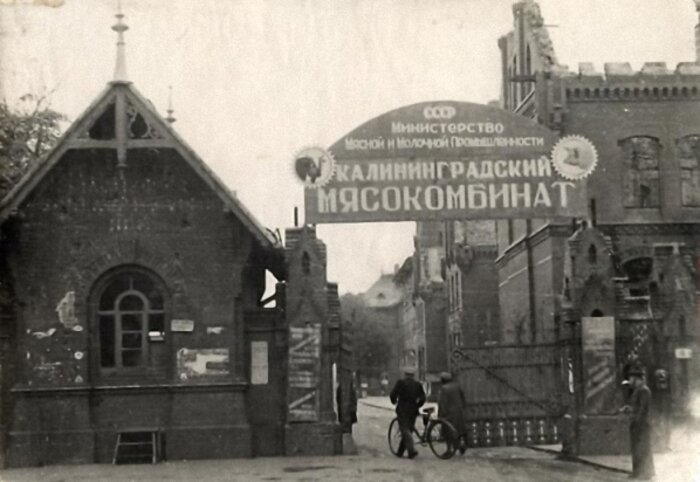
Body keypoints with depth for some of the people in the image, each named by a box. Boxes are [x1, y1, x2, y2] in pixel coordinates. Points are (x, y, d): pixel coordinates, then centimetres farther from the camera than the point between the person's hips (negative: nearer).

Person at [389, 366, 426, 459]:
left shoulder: (400, 383, -5)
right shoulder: (418, 385, 6)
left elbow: (393, 395, -9)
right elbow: (422, 398, 1)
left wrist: (394, 401, 11)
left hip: (402, 410, -4)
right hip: (413, 411, 4)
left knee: (405, 431, -6)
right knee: (408, 431, 12)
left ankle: (412, 450, -22)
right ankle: (400, 452, 17)